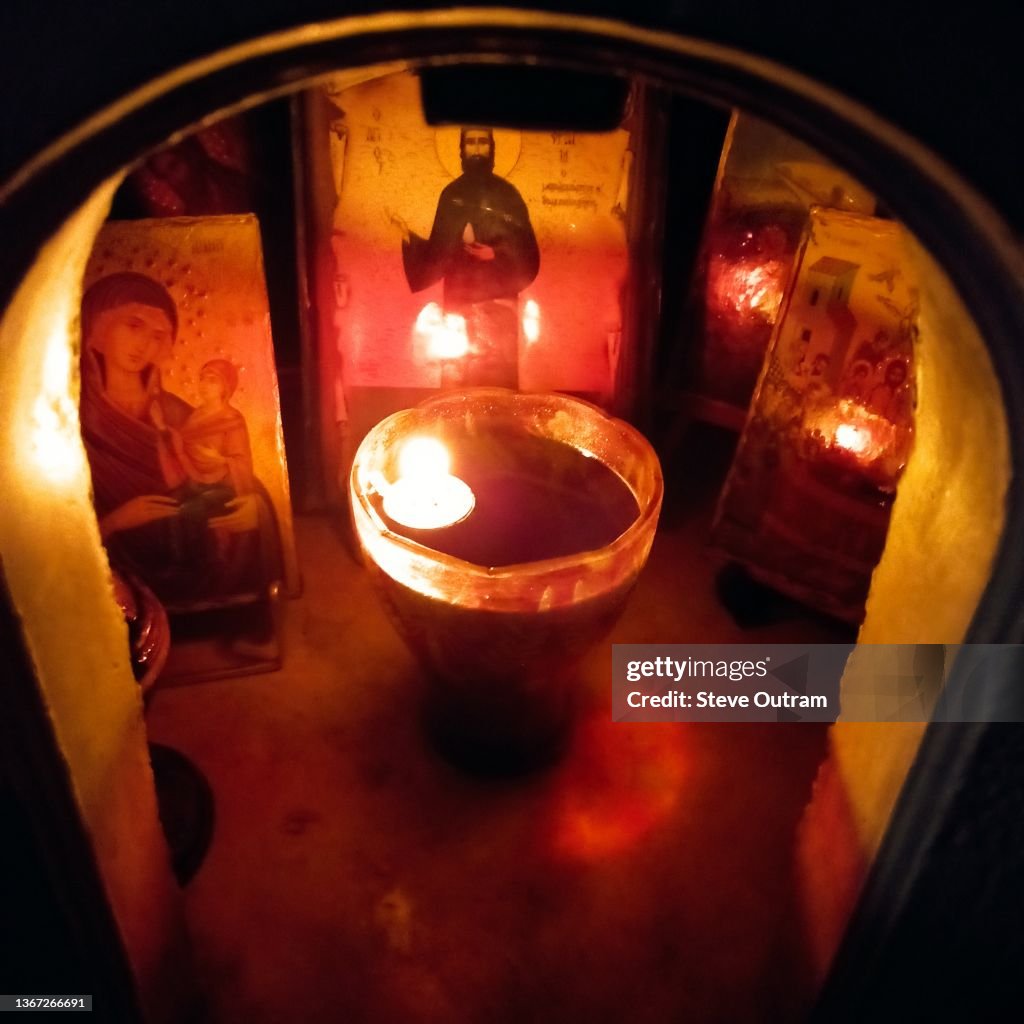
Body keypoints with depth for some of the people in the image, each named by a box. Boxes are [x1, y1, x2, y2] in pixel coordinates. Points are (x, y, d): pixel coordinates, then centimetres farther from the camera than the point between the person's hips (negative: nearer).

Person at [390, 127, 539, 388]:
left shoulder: (507, 194, 5)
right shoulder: (450, 194, 11)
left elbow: (528, 252, 0)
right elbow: (438, 252, 8)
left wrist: (496, 254, -14)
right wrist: (410, 237, -5)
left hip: (499, 300, -2)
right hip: (459, 300, 2)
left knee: (500, 376, -7)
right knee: (460, 380, 1)